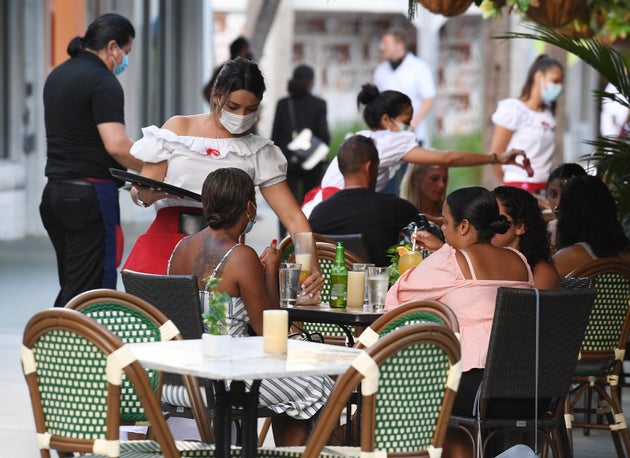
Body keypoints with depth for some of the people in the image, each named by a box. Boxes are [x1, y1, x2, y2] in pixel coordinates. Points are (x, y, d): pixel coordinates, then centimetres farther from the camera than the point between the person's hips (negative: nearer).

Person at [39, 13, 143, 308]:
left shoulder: (57, 76, 17)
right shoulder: (103, 82, -12)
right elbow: (116, 145, -21)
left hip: (55, 190, 9)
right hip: (91, 195, -9)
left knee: (70, 286, 14)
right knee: (91, 288, -7)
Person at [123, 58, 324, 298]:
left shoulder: (258, 152, 11)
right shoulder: (178, 128, 9)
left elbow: (293, 217, 5)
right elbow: (138, 193, 8)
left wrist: (312, 267, -11)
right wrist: (144, 195, -18)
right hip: (165, 243, 0)